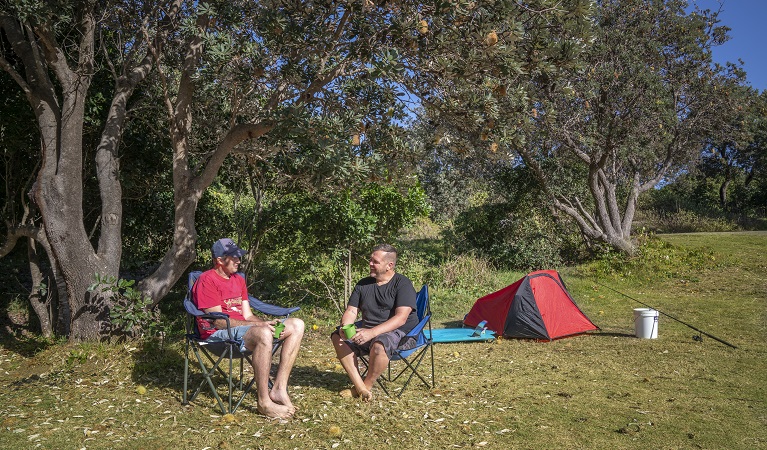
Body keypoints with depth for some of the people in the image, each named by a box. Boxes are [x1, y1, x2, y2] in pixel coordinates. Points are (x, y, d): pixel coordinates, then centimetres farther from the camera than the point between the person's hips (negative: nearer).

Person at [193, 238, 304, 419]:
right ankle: (264, 402, -29)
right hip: (217, 334, -9)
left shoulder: (239, 280, 19)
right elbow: (218, 321, -15)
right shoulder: (207, 280, -7)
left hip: (243, 328, 9)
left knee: (297, 325, -5)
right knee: (263, 334, -38)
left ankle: (278, 389, -13)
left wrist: (268, 323, -7)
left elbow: (247, 316, 14)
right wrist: (259, 325, -20)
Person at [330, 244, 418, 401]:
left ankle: (367, 386, -11)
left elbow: (401, 318, -21)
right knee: (337, 338, -13)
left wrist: (372, 332, -32)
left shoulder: (403, 283, -10)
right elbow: (351, 311, 8)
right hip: (368, 331, 7)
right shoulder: (363, 284, 10)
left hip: (401, 333, -6)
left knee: (379, 345, -37)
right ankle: (361, 388, -19)